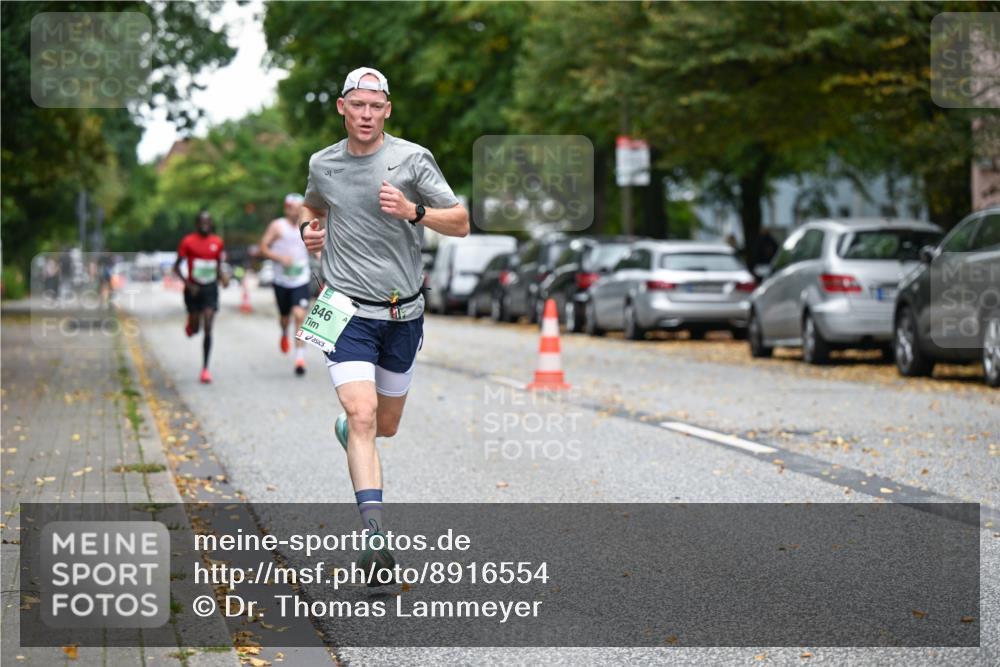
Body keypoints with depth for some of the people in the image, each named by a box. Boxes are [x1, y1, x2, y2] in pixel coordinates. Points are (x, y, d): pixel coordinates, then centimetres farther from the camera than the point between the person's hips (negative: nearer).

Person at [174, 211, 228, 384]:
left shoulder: (217, 243, 3)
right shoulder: (188, 242, -7)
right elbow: (176, 266, -4)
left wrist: (222, 277, -4)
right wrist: (187, 283, -16)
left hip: (210, 288, 1)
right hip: (193, 289, -1)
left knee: (208, 329, -9)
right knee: (195, 328, 8)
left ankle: (205, 368, -5)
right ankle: (190, 324, 49)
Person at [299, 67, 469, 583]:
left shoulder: (413, 159, -4)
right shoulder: (323, 164, 4)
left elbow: (461, 223, -5)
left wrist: (414, 212, -22)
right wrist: (307, 227, 5)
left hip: (402, 314, 1)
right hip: (347, 310, -1)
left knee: (386, 425, 15)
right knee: (362, 415, -19)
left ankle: (346, 429, 52)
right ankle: (373, 535, -23)